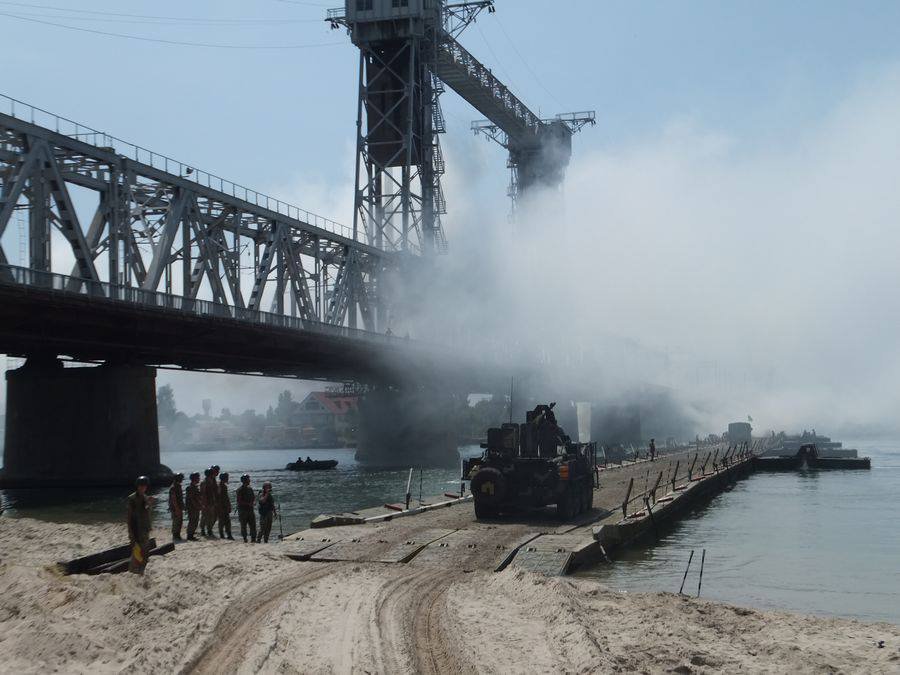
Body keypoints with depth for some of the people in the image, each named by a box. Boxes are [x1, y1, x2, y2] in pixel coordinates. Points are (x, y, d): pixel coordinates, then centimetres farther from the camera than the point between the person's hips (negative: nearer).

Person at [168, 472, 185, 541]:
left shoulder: (178, 486, 13)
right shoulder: (173, 488, -17)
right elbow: (173, 499, -21)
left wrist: (182, 507, 21)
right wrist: (177, 509, -22)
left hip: (179, 508, 10)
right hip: (175, 508, -10)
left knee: (180, 521, 12)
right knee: (176, 522, -5)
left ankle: (177, 535, 19)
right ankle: (175, 536, 1)